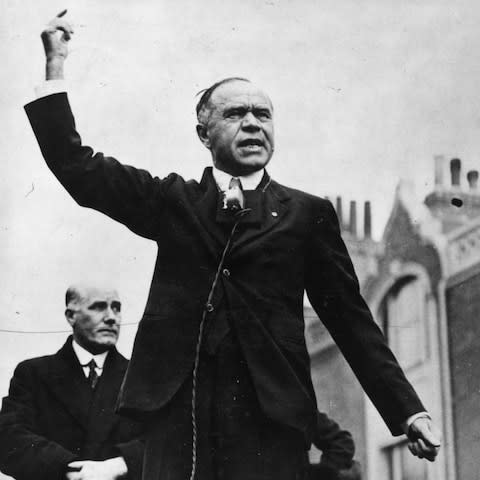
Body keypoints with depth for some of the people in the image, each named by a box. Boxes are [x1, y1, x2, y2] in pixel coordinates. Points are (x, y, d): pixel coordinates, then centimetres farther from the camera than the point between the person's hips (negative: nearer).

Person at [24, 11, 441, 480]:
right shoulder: (173, 201, 15)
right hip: (178, 405, 1)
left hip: (271, 411, -1)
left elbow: (351, 319, 9)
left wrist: (407, 411, 2)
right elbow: (76, 165, 11)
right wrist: (56, 66, 6)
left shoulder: (308, 213, 11)